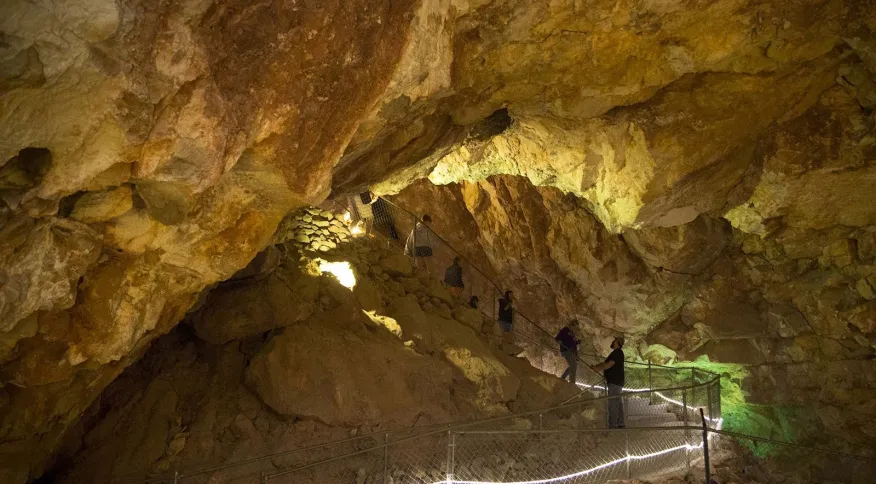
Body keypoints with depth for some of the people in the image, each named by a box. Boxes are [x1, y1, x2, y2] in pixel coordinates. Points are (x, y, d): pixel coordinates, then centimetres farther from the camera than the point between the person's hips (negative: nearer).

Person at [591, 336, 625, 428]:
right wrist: (596, 366, 5)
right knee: (618, 403, 11)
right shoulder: (617, 353, 20)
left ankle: (613, 425, -15)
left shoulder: (617, 352, -12)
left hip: (615, 382, -11)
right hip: (617, 382, 11)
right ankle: (620, 423, 15)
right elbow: (605, 362, 19)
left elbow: (609, 364, -23)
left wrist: (598, 369, -17)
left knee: (613, 403, -13)